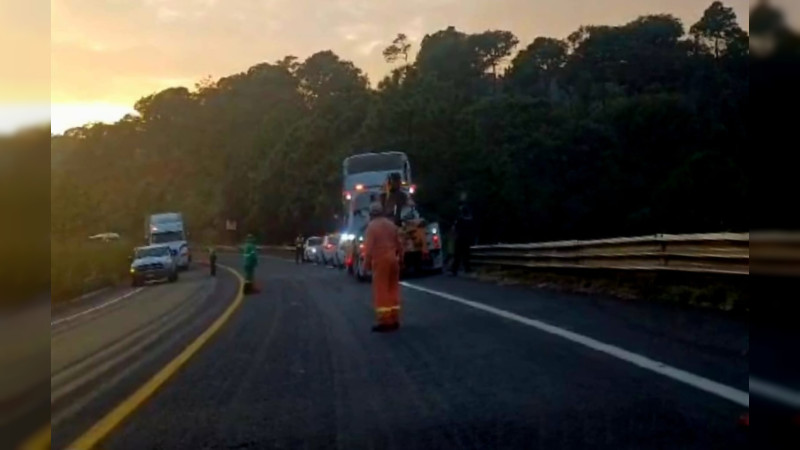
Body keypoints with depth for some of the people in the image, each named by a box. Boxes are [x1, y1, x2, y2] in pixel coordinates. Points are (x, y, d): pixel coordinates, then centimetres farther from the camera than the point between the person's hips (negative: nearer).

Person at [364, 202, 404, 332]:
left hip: (380, 260, -7)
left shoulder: (372, 226, -7)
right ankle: (394, 320, 13)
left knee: (381, 291, -4)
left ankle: (385, 321, -6)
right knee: (393, 289, 11)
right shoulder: (392, 224, 13)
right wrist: (400, 258, 22)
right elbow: (399, 244, 15)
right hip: (393, 259, 7)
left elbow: (369, 246, -12)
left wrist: (367, 263, -7)